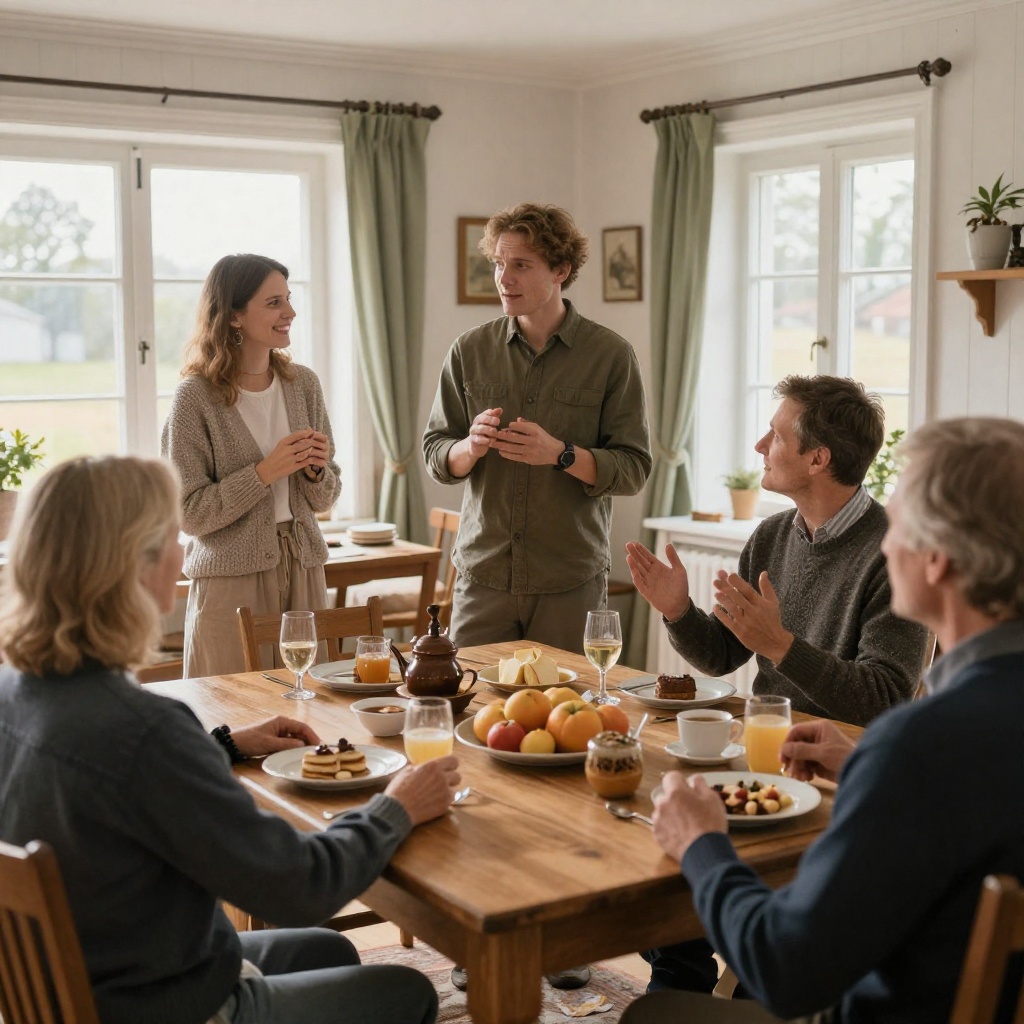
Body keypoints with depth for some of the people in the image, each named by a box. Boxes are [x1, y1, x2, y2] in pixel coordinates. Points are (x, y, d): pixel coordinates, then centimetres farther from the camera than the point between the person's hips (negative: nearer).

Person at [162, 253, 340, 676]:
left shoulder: (302, 383, 5)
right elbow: (189, 514, -11)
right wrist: (265, 473, -18)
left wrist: (316, 471, -9)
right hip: (231, 581, -4)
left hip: (303, 572, 4)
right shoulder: (196, 396, -9)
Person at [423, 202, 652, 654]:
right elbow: (435, 455, 8)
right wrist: (471, 447, -14)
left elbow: (633, 468, -4)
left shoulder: (611, 354, -1)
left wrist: (561, 454, -20)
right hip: (483, 572, 2)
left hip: (572, 581, -2)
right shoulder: (469, 351, 6)